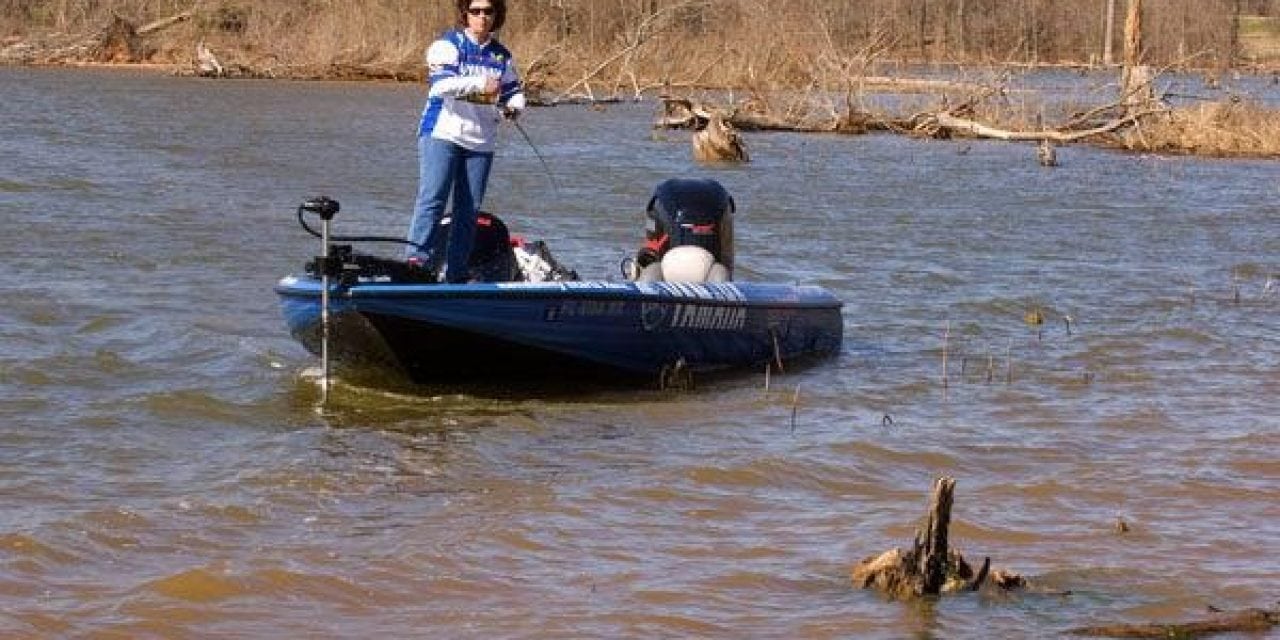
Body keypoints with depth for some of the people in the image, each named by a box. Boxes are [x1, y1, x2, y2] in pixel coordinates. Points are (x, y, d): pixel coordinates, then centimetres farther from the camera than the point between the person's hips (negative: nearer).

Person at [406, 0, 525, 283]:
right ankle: (417, 261, -21)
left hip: (480, 142, 5)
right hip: (443, 134, -5)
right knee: (433, 198, -16)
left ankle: (457, 274, 8)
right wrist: (480, 85, -22)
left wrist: (514, 106, -5)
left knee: (469, 209, 3)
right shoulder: (448, 45, -2)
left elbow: (513, 91, 19)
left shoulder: (502, 56, 16)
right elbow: (440, 83, -17)